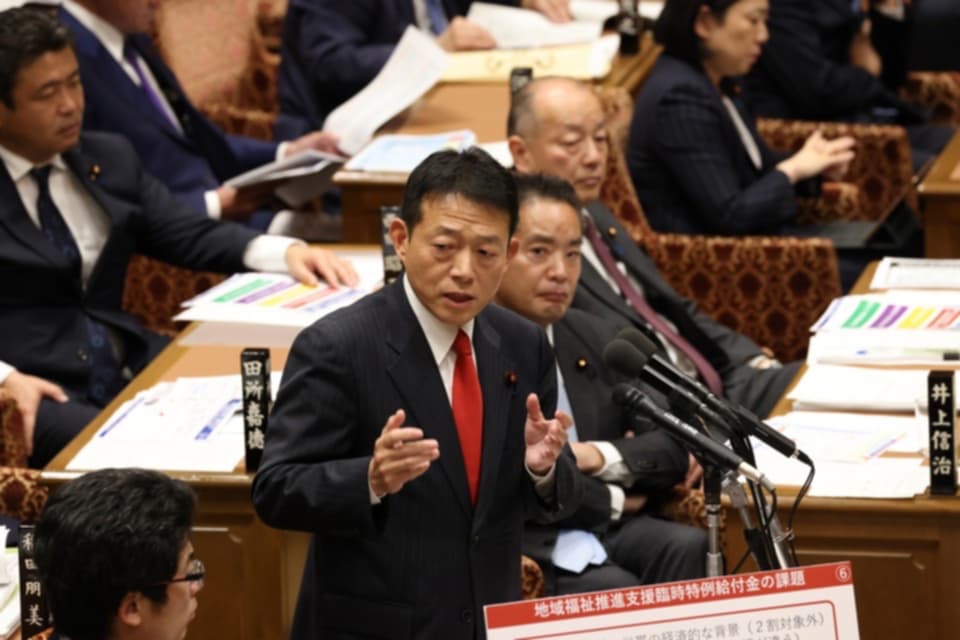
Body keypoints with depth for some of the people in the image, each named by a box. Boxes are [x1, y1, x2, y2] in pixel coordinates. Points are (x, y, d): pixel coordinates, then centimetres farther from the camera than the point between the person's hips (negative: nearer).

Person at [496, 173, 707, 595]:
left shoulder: (596, 339, 16)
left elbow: (677, 449, 13)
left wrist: (602, 457, -7)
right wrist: (614, 500, -3)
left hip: (607, 531, 6)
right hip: (523, 552, -6)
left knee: (689, 548, -22)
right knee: (618, 591, -30)